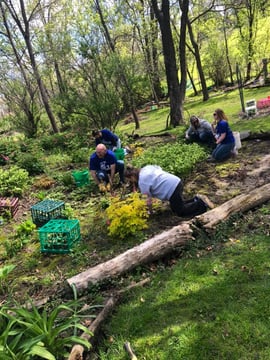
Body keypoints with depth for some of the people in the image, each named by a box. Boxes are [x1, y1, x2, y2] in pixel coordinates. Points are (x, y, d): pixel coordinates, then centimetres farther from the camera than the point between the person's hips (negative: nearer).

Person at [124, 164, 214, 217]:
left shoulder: (142, 181, -12)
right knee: (175, 206, 25)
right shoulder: (146, 168, 11)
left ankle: (202, 203, 2)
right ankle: (197, 199, 17)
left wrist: (150, 212, 8)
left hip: (172, 189, -9)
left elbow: (149, 199, -9)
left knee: (181, 212, 10)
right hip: (177, 182, 9)